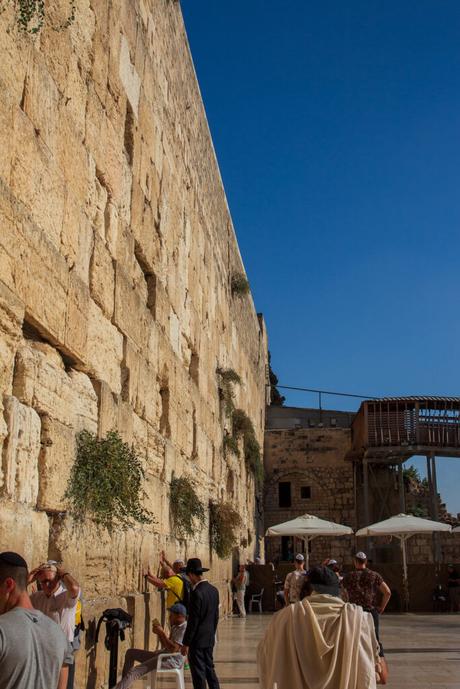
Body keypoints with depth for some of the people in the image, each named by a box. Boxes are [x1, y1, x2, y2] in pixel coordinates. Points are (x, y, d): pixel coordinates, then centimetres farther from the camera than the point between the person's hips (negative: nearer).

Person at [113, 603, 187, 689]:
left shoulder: (184, 628, -16)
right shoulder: (175, 627, 16)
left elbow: (173, 649, -25)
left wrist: (162, 632, -20)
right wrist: (159, 633, 4)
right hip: (163, 655, 11)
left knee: (135, 671, -23)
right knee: (130, 652, 11)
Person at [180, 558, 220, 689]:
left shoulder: (197, 593, -21)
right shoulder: (213, 590, 4)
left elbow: (193, 621, -19)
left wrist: (186, 643, -13)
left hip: (197, 640, -8)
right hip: (209, 639, 8)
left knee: (198, 673, 2)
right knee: (209, 669, 18)